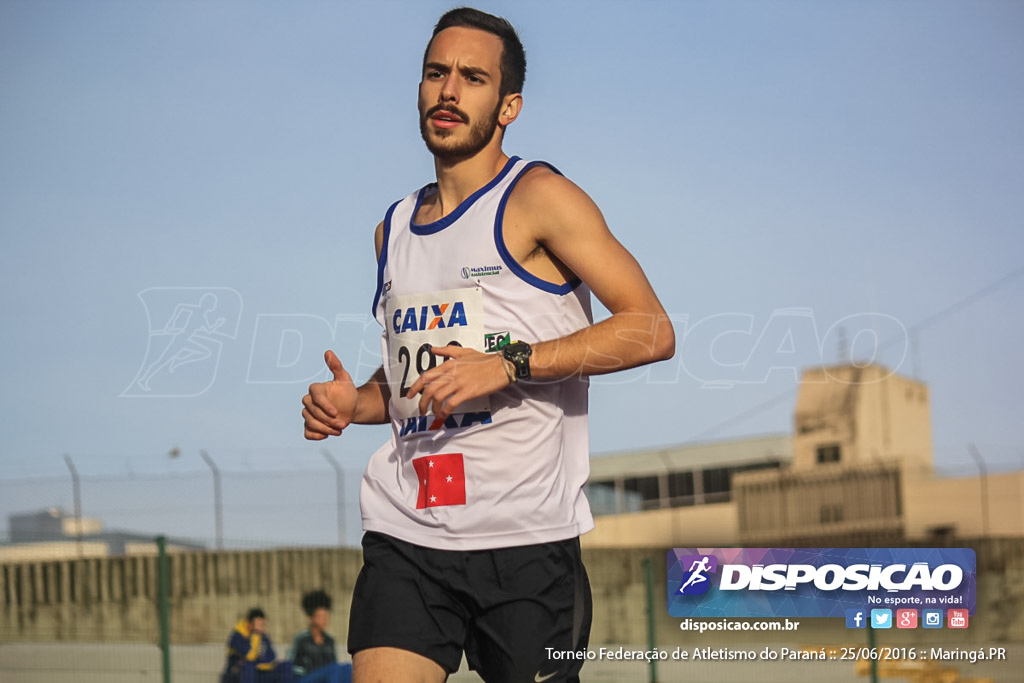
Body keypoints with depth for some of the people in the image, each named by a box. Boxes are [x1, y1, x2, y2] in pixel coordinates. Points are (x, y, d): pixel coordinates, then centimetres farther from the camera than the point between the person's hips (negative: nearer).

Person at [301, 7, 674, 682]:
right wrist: (355, 404, 8)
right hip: (405, 532, 4)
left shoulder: (538, 197, -2)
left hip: (526, 536, -4)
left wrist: (509, 364, -17)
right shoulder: (394, 229, 18)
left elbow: (653, 330, -10)